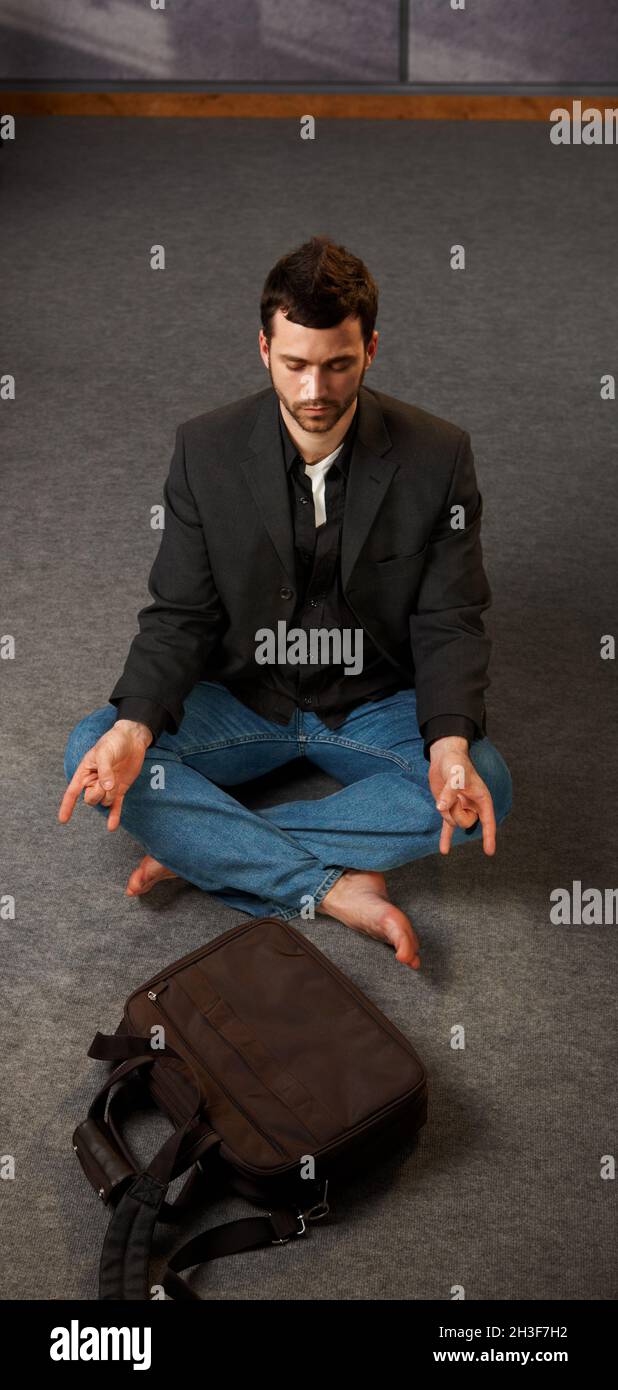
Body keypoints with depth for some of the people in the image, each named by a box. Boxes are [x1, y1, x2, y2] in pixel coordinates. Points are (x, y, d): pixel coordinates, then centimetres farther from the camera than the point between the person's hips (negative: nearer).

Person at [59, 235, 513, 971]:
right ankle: (338, 889, -25)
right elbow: (179, 615, -7)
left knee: (486, 784, -30)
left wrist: (451, 740, -29)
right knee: (91, 750, -24)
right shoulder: (206, 449, -10)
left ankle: (206, 848, -23)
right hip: (241, 698, 1)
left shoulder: (438, 454, -12)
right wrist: (135, 723, -27)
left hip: (374, 703, 0)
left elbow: (450, 623, -10)